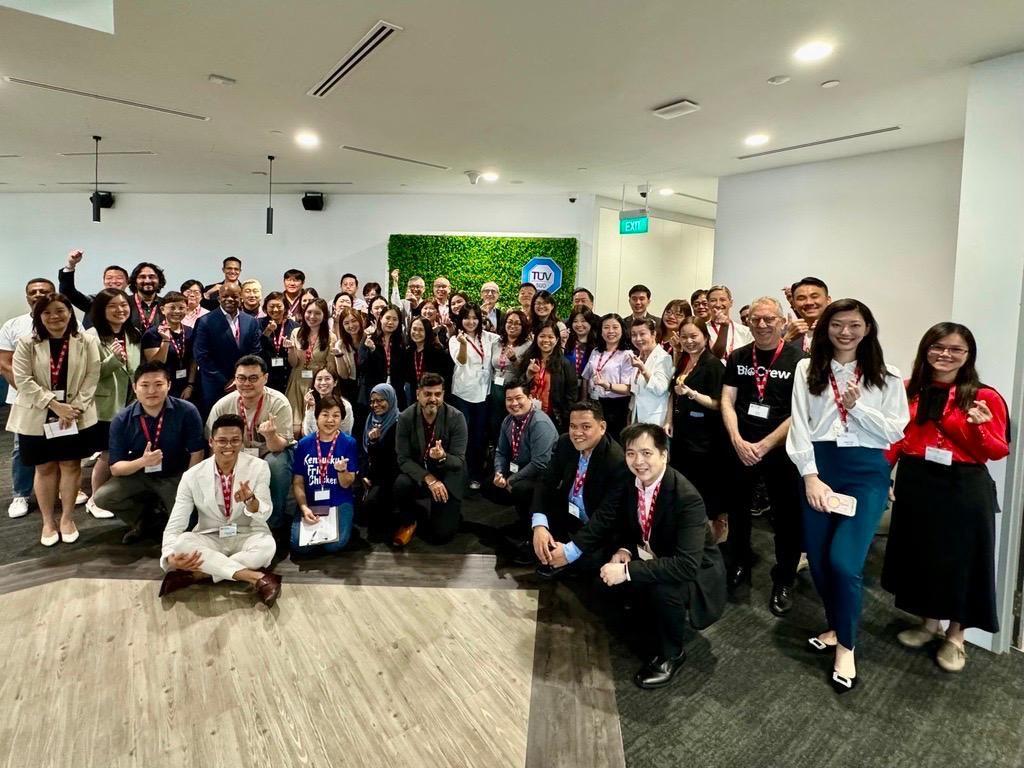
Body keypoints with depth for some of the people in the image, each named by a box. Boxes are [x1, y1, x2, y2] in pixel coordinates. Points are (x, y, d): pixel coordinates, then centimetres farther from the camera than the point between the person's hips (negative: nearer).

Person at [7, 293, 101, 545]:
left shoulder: (86, 342, -1)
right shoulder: (27, 343, -2)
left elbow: (92, 377, -4)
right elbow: (23, 381, -9)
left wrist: (75, 407, -15)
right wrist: (55, 405, -18)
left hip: (77, 417, 0)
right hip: (37, 417, 0)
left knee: (71, 465, 7)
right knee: (45, 468, 9)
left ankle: (67, 519, 22)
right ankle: (48, 522, 23)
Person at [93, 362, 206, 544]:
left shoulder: (187, 411, -18)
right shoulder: (122, 420, -11)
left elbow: (197, 454, -12)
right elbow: (115, 468, -10)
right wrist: (142, 462, -31)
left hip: (177, 477, -2)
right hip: (140, 477, 3)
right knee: (102, 497, -19)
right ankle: (144, 521, 9)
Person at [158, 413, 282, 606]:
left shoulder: (258, 467, -9)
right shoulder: (192, 476, -7)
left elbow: (263, 516, -13)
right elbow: (174, 526, -9)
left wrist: (250, 500, -37)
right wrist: (170, 557, -30)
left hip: (248, 537, -1)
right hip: (210, 539, 2)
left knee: (267, 546, -34)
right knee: (182, 542, -31)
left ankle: (196, 574, -25)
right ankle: (258, 578, -35)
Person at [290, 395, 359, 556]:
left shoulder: (349, 443, -3)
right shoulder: (304, 443, 2)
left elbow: (346, 484, -2)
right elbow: (298, 482, 4)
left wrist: (342, 470, -25)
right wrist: (304, 508, -11)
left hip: (339, 503, -2)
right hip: (310, 503, 2)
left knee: (334, 545, -26)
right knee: (299, 546, -20)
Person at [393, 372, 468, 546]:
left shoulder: (456, 418, -18)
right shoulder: (405, 418, -14)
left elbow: (459, 461, -17)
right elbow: (403, 459, -14)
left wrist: (443, 457, -41)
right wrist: (429, 479, -29)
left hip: (448, 473, -1)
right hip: (418, 472, 1)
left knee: (441, 534, -9)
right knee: (400, 486, -33)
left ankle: (450, 512, 29)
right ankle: (410, 520, 2)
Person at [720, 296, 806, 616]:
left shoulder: (798, 359, -8)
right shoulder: (737, 358, 4)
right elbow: (727, 402, 1)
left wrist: (765, 445, -16)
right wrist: (737, 441, -12)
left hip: (781, 450, -3)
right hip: (740, 447, 4)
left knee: (786, 517, 5)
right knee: (737, 509, 16)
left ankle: (783, 582, 23)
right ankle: (738, 567, 35)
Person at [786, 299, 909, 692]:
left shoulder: (886, 377, 3)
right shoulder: (807, 369, 4)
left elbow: (896, 431, 0)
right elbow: (799, 426, -1)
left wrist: (857, 407, -15)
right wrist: (810, 476, -9)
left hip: (866, 473, -2)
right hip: (818, 468, 2)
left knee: (843, 561, -10)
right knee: (818, 559, 8)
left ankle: (846, 645, 13)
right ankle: (836, 626, 35)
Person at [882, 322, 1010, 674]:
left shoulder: (984, 397, -7)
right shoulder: (908, 391, 1)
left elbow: (999, 452, -4)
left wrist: (980, 428, -23)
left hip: (964, 489, -3)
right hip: (915, 484, 3)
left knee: (960, 559, 8)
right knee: (919, 554, 14)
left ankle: (955, 635, 29)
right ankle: (928, 622, 35)